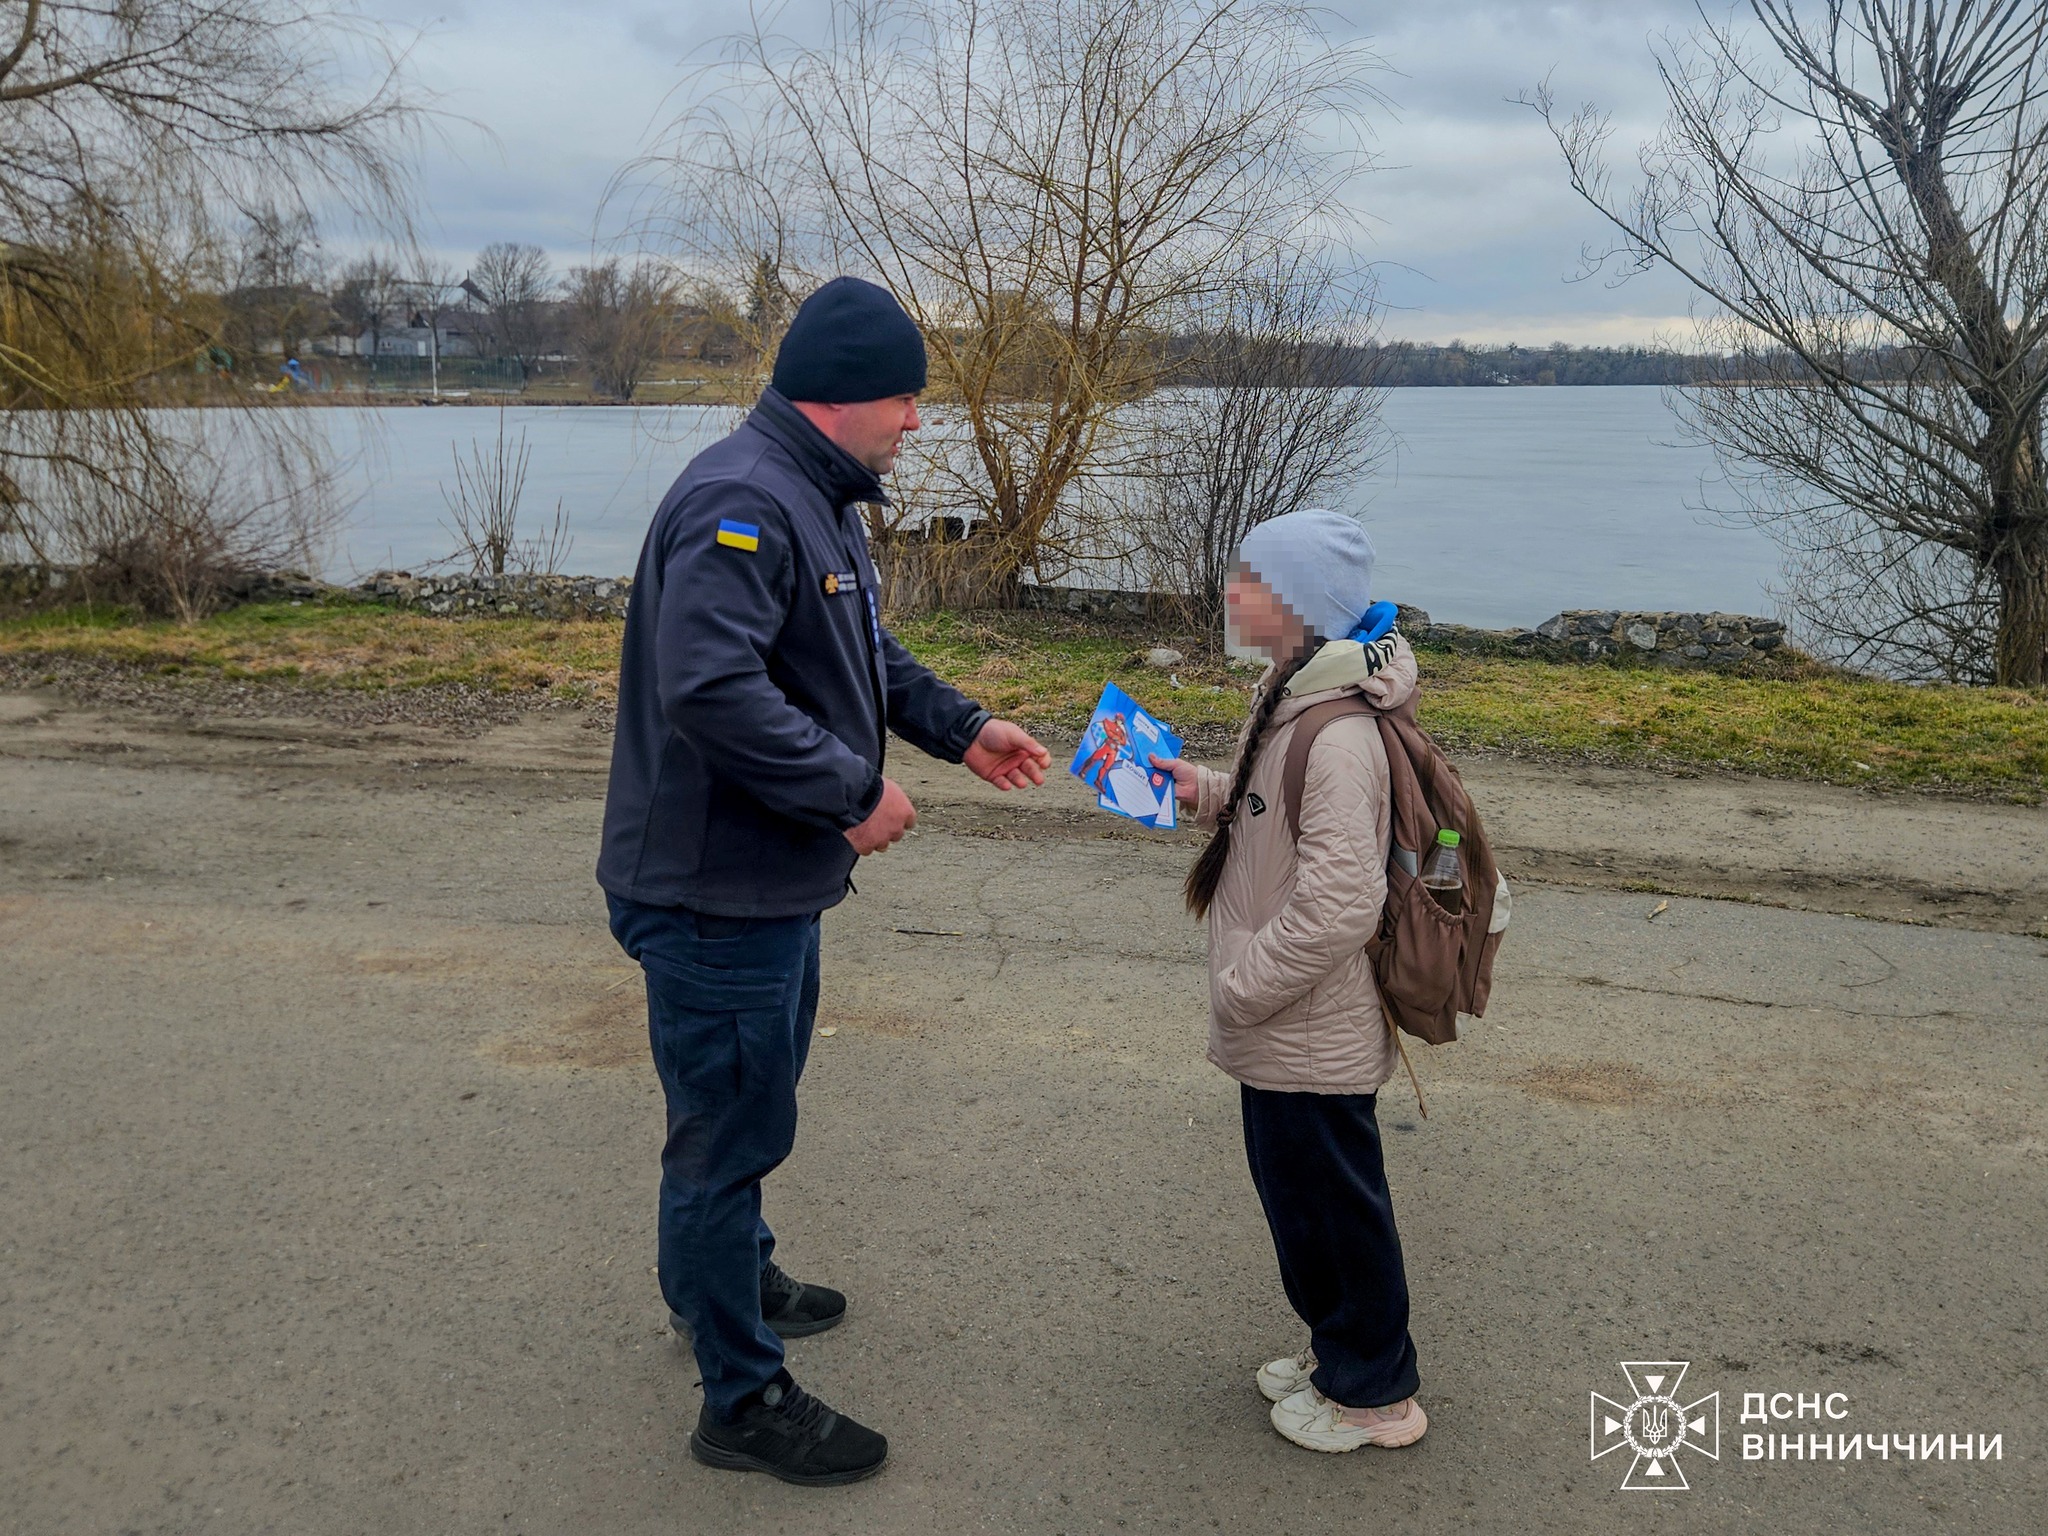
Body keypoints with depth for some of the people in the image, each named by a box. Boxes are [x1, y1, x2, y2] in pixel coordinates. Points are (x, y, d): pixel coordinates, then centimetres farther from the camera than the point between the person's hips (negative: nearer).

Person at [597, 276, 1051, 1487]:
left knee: (755, 1102, 27)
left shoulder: (819, 501, 13)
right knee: (732, 1128, 2)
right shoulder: (740, 503, -24)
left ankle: (724, 1281, 50)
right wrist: (853, 793, -26)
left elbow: (866, 656, 24)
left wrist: (962, 728, 13)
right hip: (715, 894, -11)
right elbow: (712, 690, -35)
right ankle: (745, 1400, 19)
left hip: (776, 880, 11)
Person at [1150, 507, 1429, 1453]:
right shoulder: (1291, 699, 7)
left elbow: (1339, 903, -30)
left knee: (1331, 1205, 7)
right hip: (1284, 1026, 10)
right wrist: (1207, 791, 7)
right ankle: (1336, 1349, 42)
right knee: (1295, 1191, 23)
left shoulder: (1337, 735, -26)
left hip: (1311, 1034, -10)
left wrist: (1243, 985, -20)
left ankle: (1372, 1394, 26)